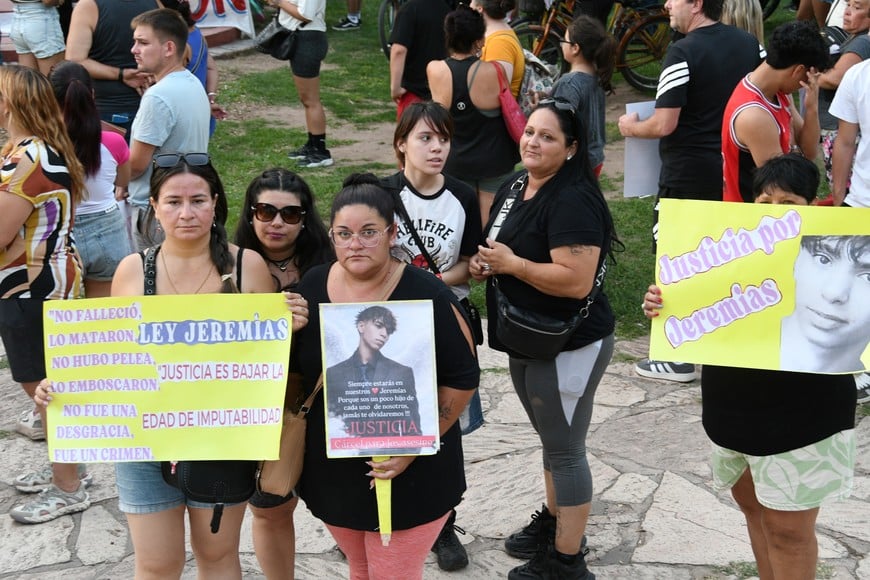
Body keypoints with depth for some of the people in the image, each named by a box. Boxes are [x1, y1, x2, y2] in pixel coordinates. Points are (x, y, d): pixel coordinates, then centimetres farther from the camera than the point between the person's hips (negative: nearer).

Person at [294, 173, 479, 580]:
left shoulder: (427, 296, -16)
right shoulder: (312, 287, -2)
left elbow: (462, 379, -13)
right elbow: (294, 371, 11)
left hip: (409, 478, -4)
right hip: (332, 471, 5)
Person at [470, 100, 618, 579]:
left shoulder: (572, 201, -23)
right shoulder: (513, 187, 6)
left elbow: (577, 281, -31)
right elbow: (501, 248, 20)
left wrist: (511, 264, -22)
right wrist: (483, 263, -2)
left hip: (568, 347, -9)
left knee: (564, 449, 3)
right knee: (551, 439, 24)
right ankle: (553, 521, 43)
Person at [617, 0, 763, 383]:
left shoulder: (683, 53, -17)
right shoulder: (750, 44, 5)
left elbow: (664, 125, -19)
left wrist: (631, 127, 1)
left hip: (688, 175, -7)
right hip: (736, 170, 7)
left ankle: (679, 357, 8)